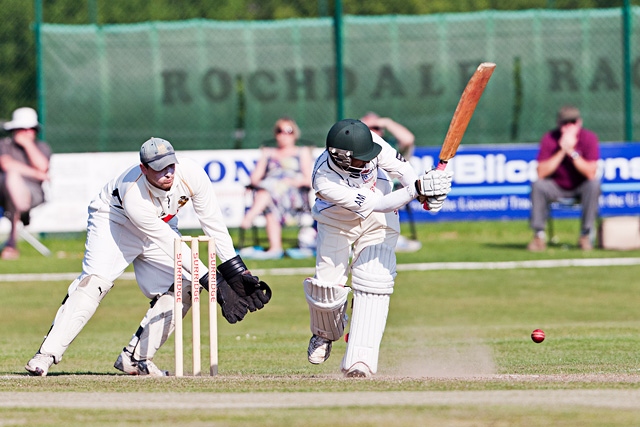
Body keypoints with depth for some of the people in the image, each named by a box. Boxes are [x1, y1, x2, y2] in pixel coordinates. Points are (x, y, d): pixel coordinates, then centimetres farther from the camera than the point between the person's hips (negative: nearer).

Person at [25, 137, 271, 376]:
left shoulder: (190, 174, -29)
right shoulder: (134, 196, -39)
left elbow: (213, 222, -18)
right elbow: (172, 246, -36)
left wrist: (236, 270, -21)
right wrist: (210, 280, -36)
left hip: (162, 225, 6)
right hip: (114, 221, -6)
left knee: (184, 288, -10)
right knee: (95, 282, -26)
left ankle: (135, 358, -1)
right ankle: (47, 355, -26)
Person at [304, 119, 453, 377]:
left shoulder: (371, 142, -30)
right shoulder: (324, 182, -38)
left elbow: (399, 167, -14)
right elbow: (377, 205, -40)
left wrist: (426, 193, -31)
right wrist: (417, 189, -49)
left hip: (378, 222, 2)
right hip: (336, 222, -2)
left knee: (373, 285, -12)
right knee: (328, 285, -4)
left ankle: (359, 361, -16)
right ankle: (324, 334, 32)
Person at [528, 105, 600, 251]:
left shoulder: (589, 138, -15)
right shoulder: (549, 139, -13)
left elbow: (591, 173, -24)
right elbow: (541, 173, -22)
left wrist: (572, 152, -31)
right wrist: (562, 151, -27)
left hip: (581, 187, -1)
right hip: (556, 187, 1)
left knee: (594, 183, -31)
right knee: (537, 185, -27)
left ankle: (585, 236, -23)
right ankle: (539, 236, -20)